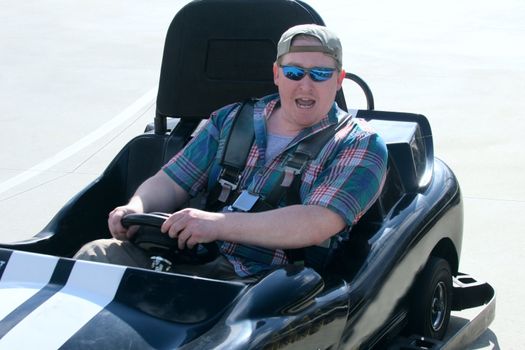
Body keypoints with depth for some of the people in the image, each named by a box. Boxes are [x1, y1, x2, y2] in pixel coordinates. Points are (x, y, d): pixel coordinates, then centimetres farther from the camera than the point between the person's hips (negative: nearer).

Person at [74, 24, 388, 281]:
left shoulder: (359, 146, 2)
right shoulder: (231, 119, 17)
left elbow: (318, 224, -15)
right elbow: (171, 183, 16)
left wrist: (219, 224, -24)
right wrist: (136, 208, -9)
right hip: (190, 260, 5)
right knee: (97, 255, -19)